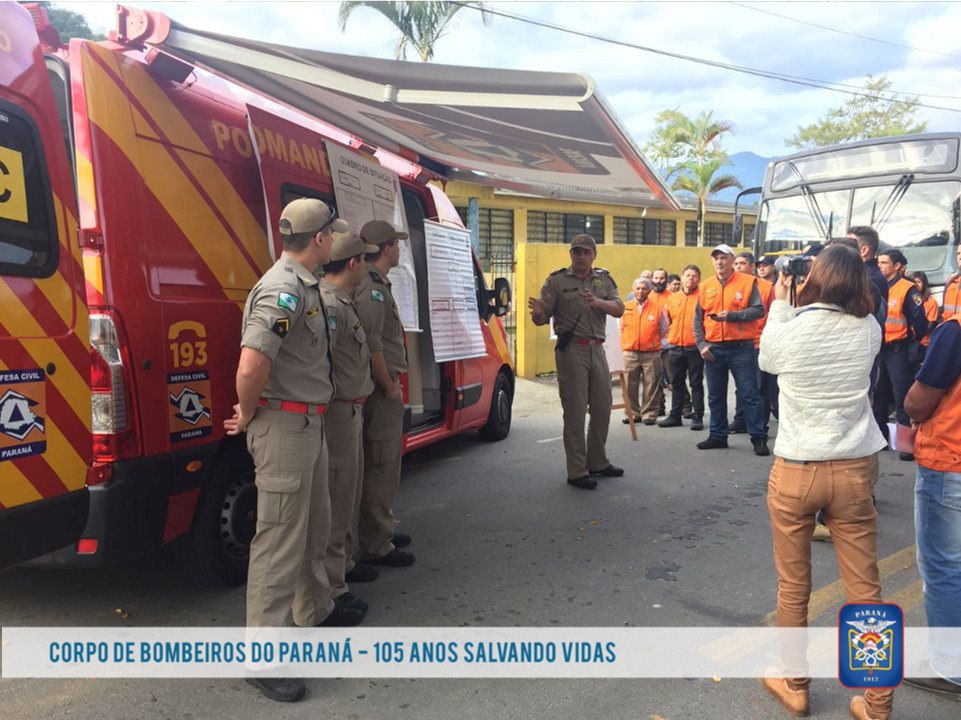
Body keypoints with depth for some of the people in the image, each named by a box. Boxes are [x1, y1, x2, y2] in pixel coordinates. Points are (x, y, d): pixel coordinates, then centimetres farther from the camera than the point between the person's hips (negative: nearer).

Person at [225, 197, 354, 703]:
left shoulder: (304, 286, 12)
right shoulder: (284, 290, -21)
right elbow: (251, 366, -31)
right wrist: (247, 416, -15)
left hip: (309, 425, 10)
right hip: (283, 427, -10)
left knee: (314, 527, 23)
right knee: (280, 540, -3)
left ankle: (318, 611, 42)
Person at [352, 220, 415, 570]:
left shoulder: (376, 285, 17)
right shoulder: (372, 289, -17)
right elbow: (371, 345, -25)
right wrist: (389, 387, -17)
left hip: (382, 389, 11)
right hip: (381, 390, -11)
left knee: (383, 465, 19)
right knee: (382, 467, -4)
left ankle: (381, 532, 32)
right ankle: (376, 547, 5)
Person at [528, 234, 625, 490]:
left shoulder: (604, 279, 11)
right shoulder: (557, 280, 0)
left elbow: (619, 309, -3)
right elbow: (541, 320, -1)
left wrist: (597, 302, -22)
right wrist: (538, 312, -26)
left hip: (597, 350, 5)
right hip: (571, 351, -5)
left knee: (602, 409, 12)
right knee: (575, 411, -3)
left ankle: (597, 462, 29)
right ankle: (577, 472, 4)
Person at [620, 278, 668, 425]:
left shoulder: (657, 308, 3)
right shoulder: (625, 307, 5)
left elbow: (664, 330, 12)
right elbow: (621, 329, 15)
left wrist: (655, 343, 11)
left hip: (651, 354, -1)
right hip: (630, 353, 1)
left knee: (651, 385, 1)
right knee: (630, 385, 3)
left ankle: (649, 414, 9)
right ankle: (633, 413, 14)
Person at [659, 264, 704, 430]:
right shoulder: (672, 299, 11)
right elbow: (667, 321, 21)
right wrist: (671, 335, 11)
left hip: (695, 348, -4)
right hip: (675, 347, 4)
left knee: (696, 384, 2)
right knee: (676, 384, 11)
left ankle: (697, 417, 8)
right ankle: (675, 415, 19)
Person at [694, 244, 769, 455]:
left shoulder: (748, 282, -1)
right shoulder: (706, 286, 9)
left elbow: (759, 310, -8)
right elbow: (698, 320, 9)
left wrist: (732, 315, -19)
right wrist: (701, 344, -1)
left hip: (741, 348, -4)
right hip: (713, 349, 4)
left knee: (749, 394, -1)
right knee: (715, 396, 11)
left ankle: (758, 438, 6)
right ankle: (718, 436, 22)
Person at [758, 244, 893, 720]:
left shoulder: (788, 331, -12)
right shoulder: (869, 330, -4)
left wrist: (780, 303, 17)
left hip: (795, 471, -2)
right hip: (855, 471, 2)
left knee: (792, 587, 13)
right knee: (865, 591, 9)